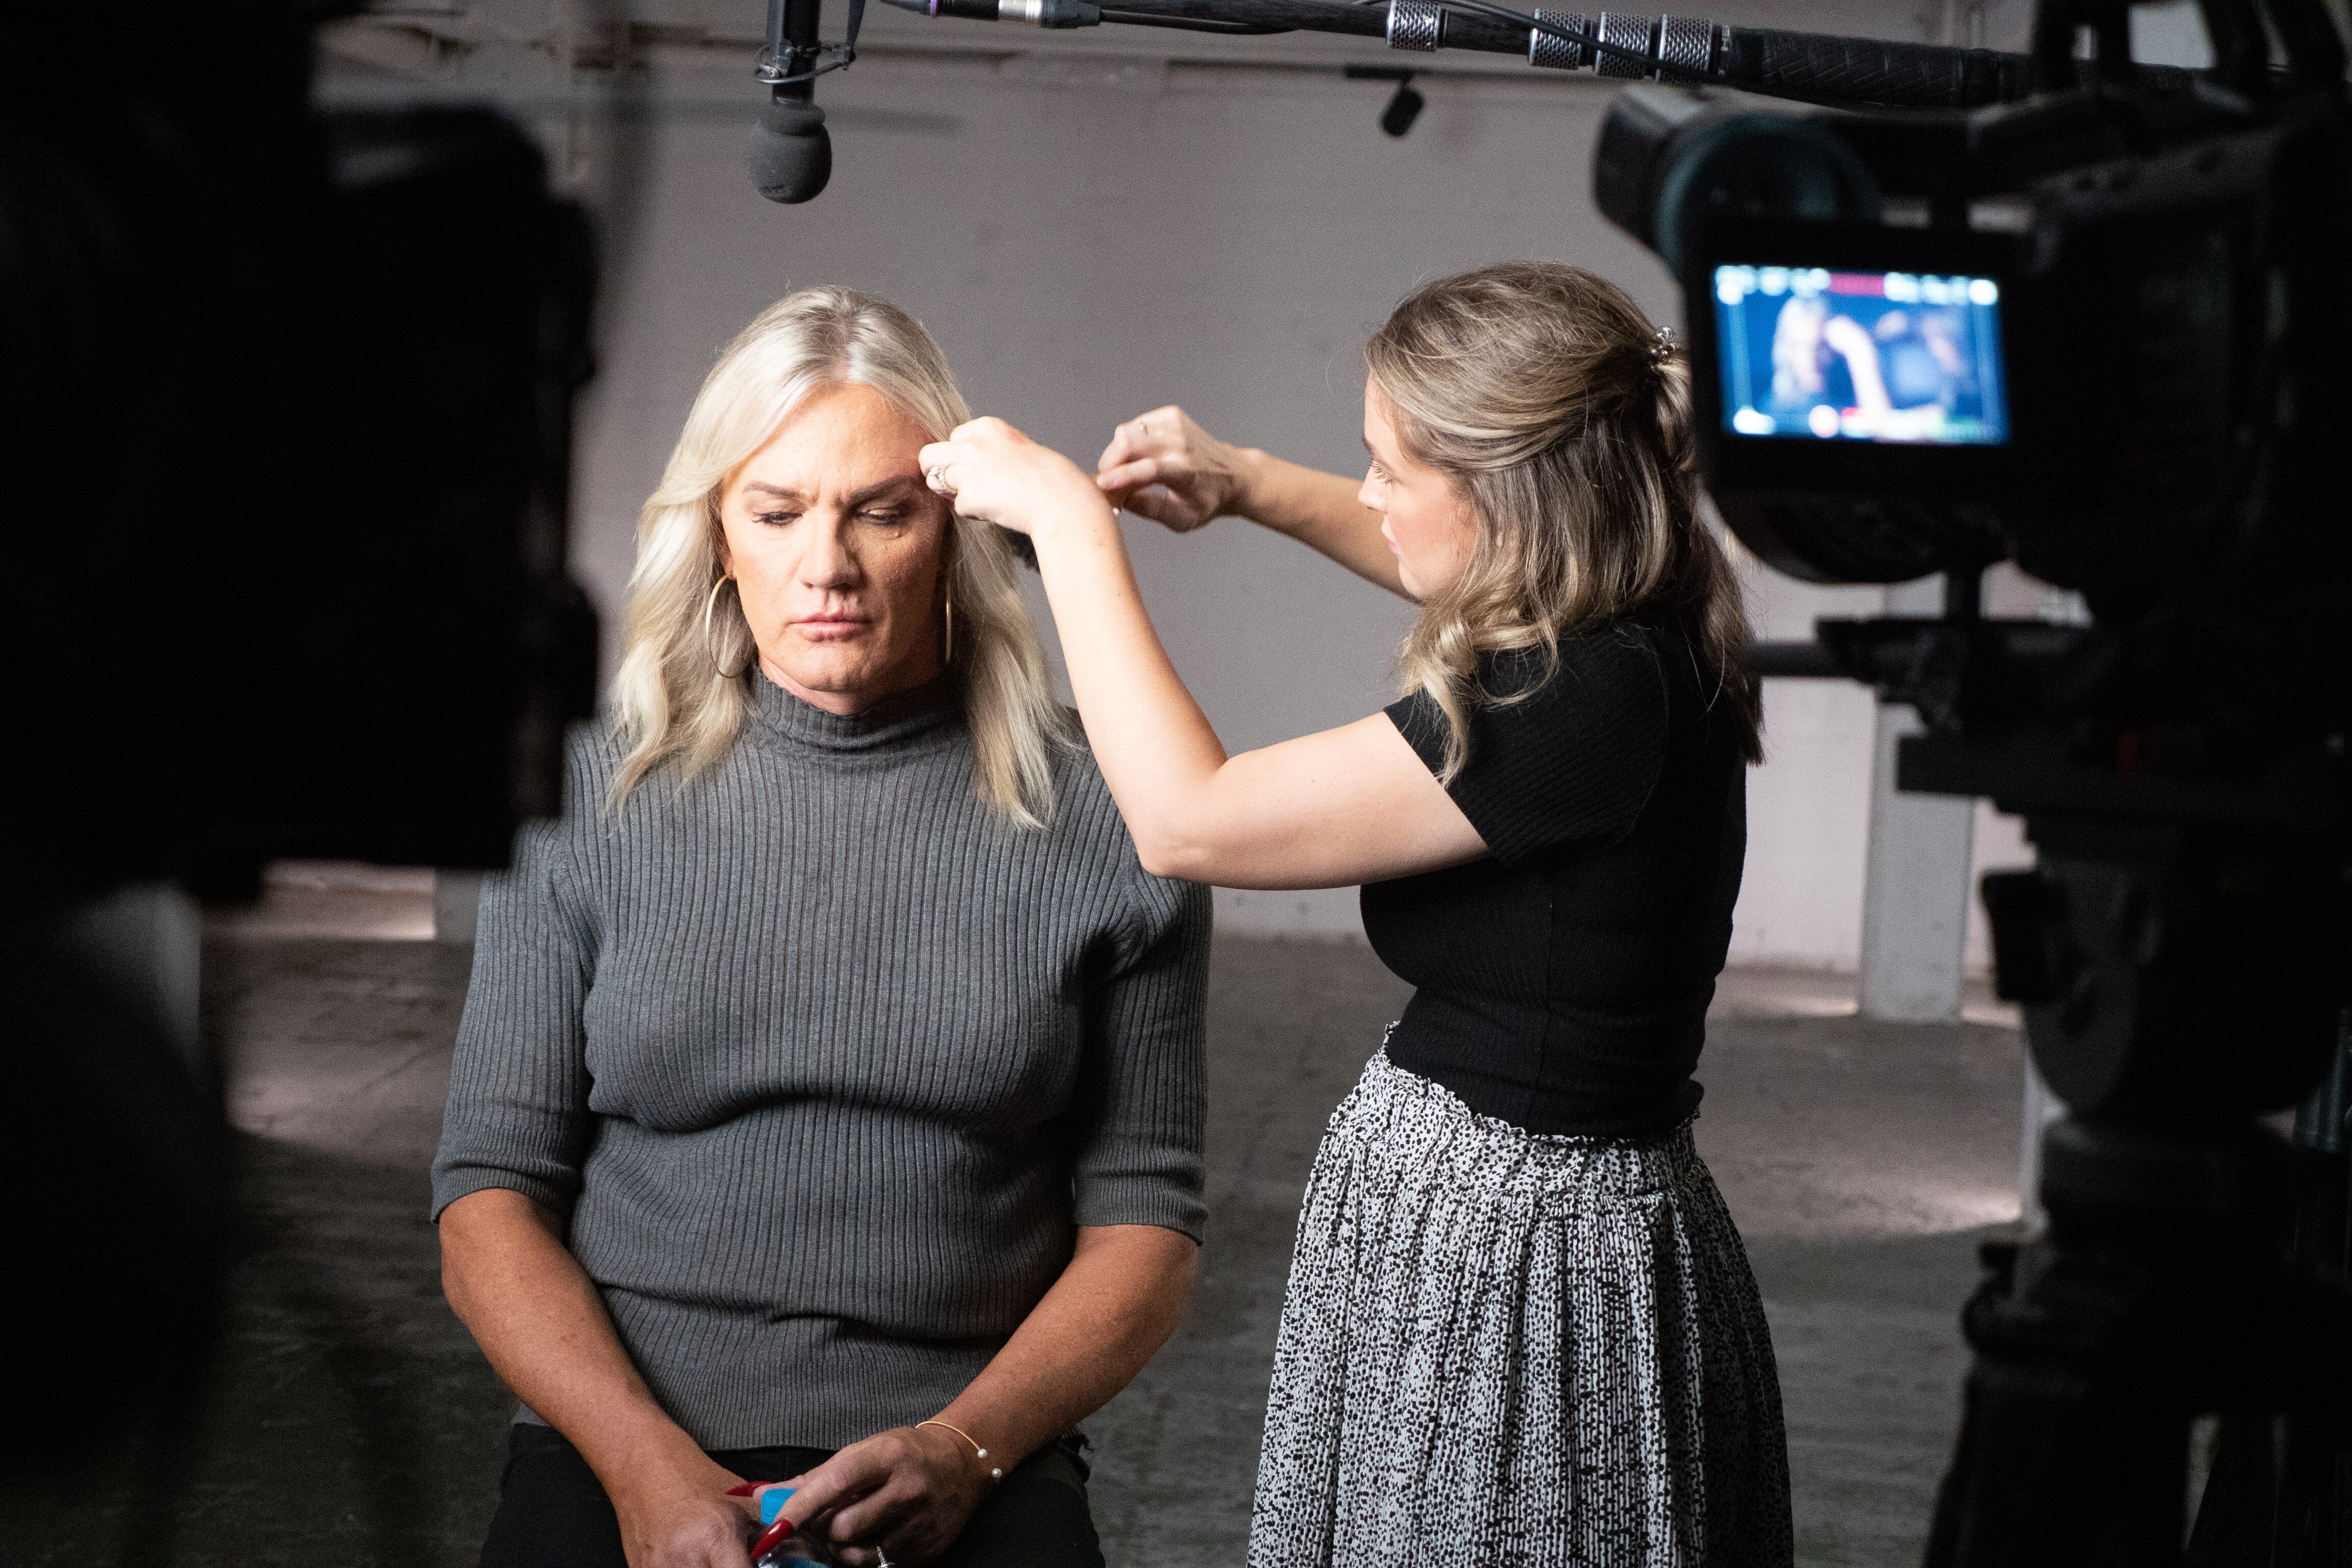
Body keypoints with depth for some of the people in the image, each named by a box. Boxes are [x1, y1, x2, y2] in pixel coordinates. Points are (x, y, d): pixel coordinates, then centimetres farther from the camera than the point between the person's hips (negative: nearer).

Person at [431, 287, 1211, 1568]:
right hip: (623, 1447, 0)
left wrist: (962, 1449, -10)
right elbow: (490, 1201, 5)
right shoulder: (589, 803, 8)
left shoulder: (1102, 828, 5)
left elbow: (1143, 1223, 6)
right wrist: (648, 1465, -10)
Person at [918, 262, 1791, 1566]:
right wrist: (1251, 485, 14)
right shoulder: (1639, 628, 1)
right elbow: (1456, 564, 28)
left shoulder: (1590, 702, -25)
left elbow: (1188, 822, -20)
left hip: (1505, 1256, -9)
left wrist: (1069, 521, -11)